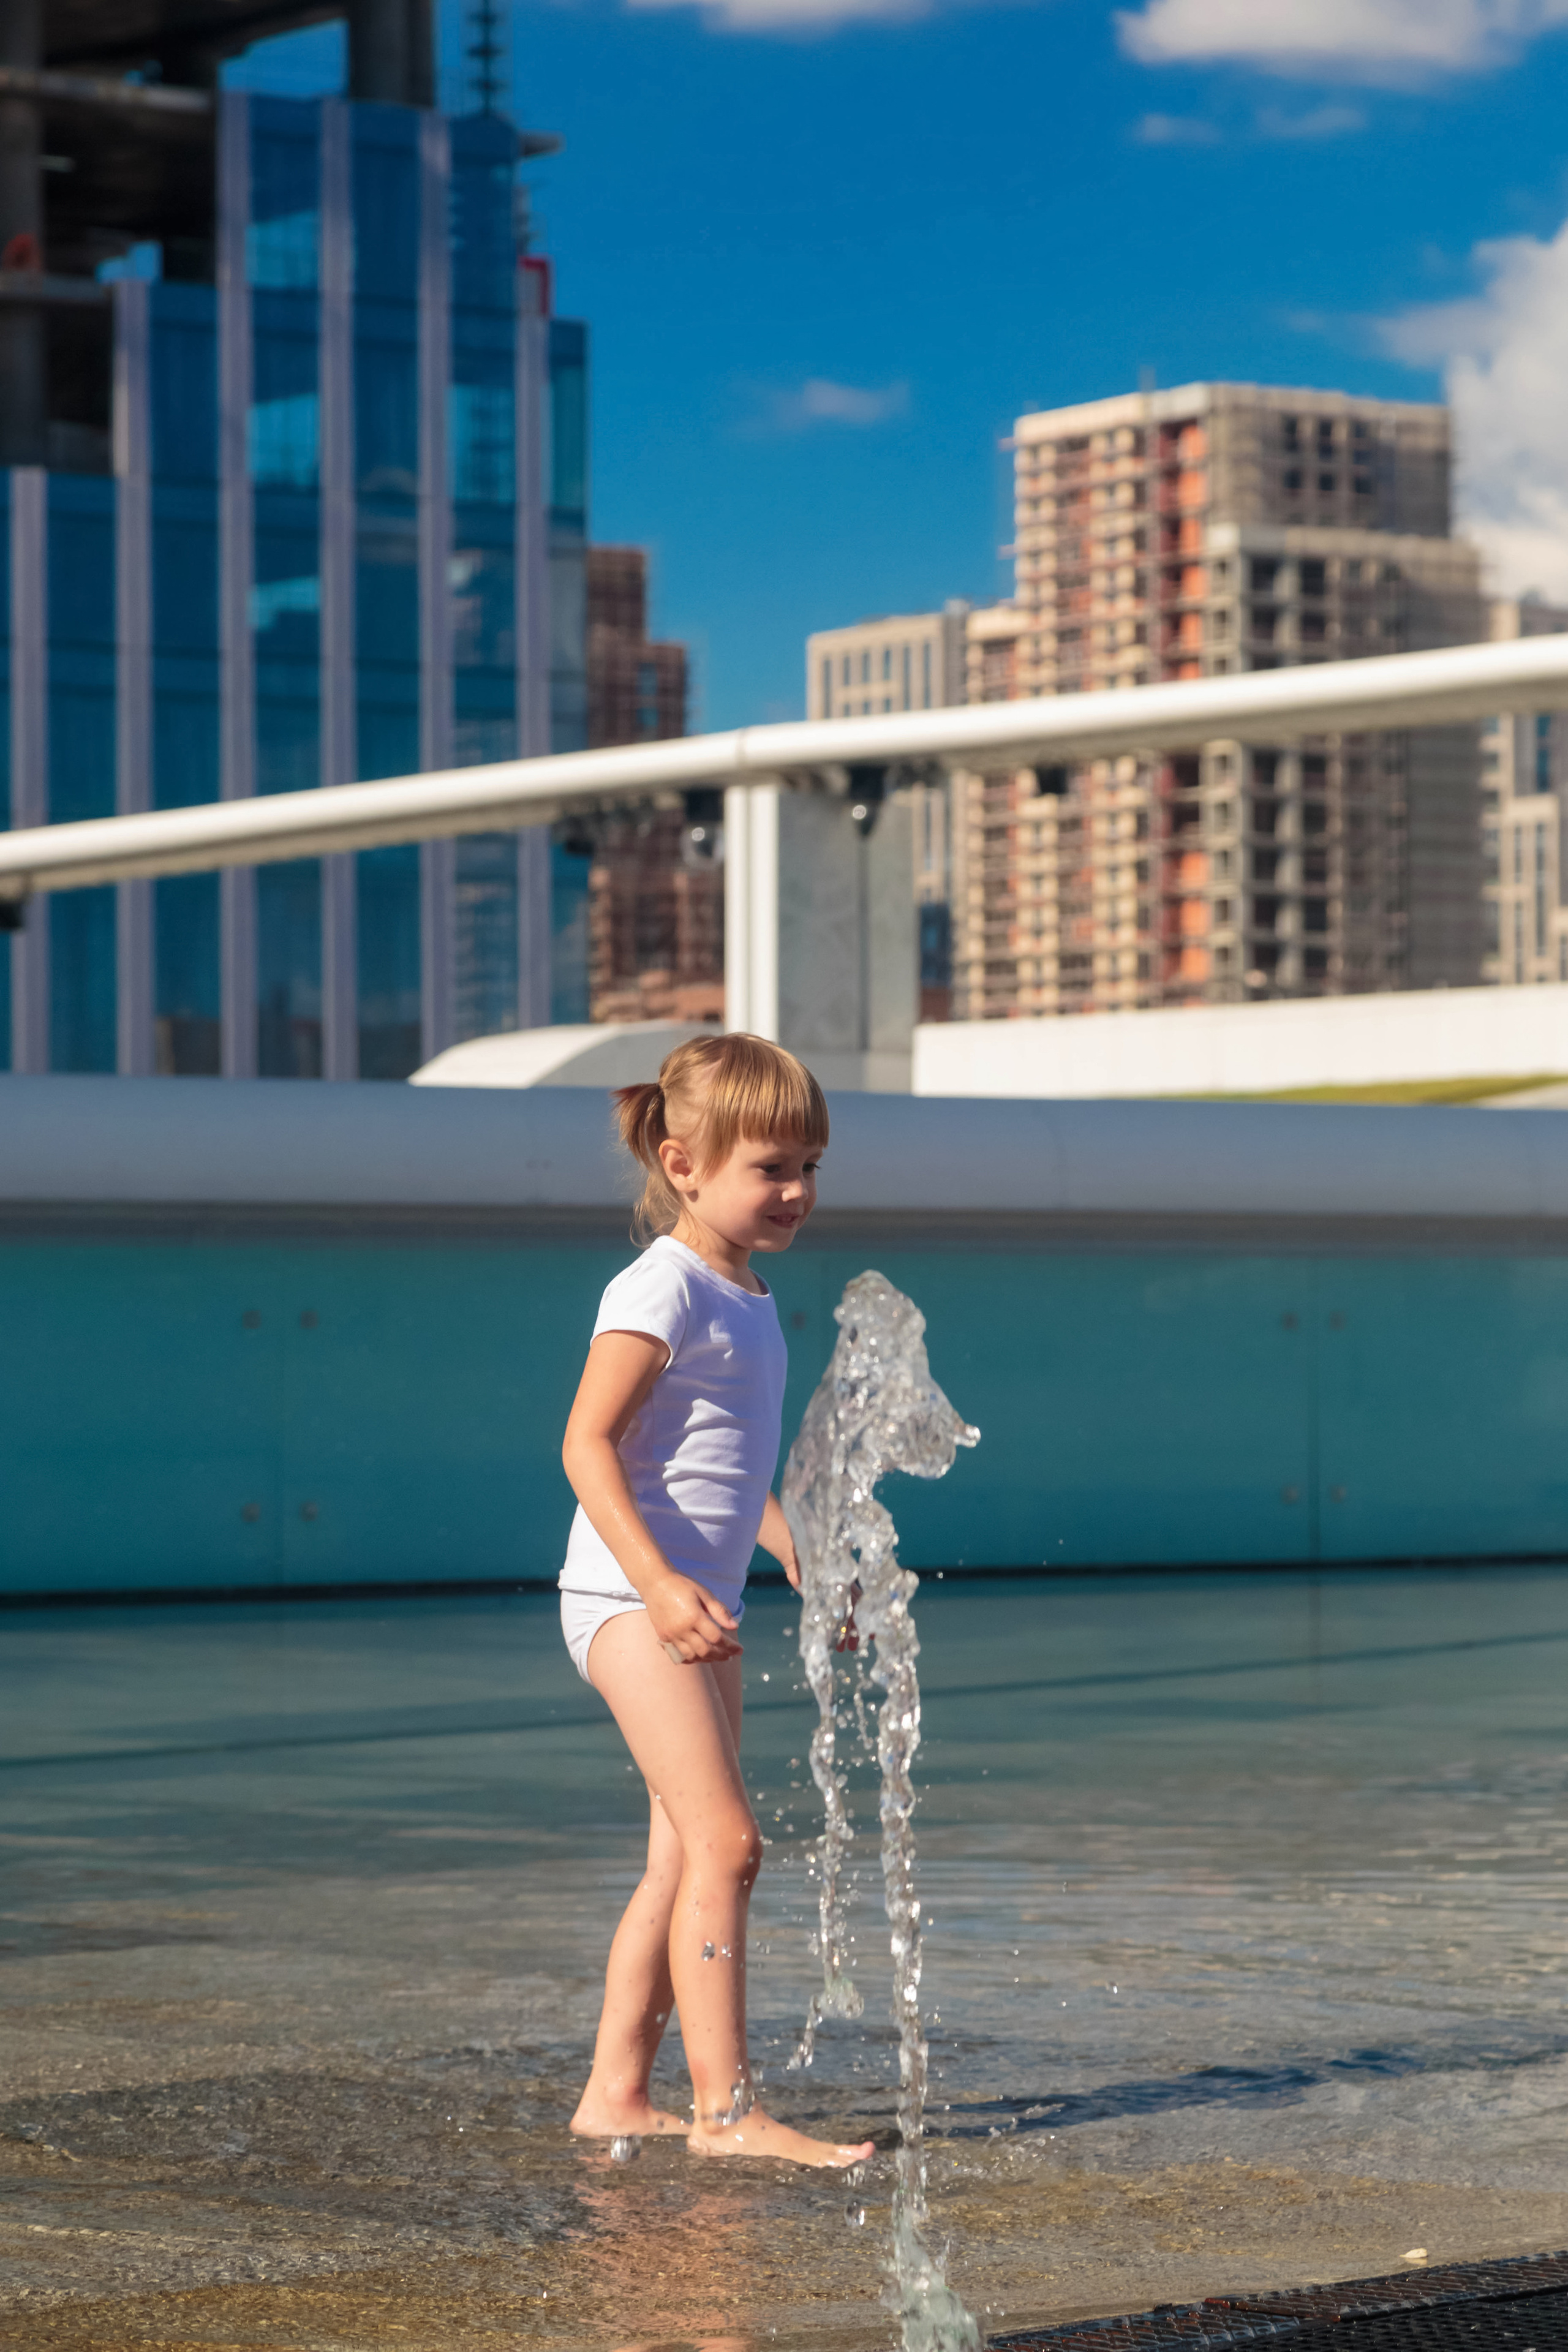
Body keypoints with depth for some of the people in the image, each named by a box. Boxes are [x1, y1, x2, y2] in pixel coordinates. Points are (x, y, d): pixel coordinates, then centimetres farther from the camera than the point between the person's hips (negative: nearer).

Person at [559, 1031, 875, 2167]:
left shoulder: (750, 1300, 16)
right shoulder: (663, 1289, -13)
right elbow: (589, 1442, -19)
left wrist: (800, 1556, 21)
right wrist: (659, 1580, -27)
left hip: (697, 1603, 10)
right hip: (631, 1597, -10)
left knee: (686, 1860, 10)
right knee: (723, 1843, -15)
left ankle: (616, 2093, 17)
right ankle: (725, 2109, -15)